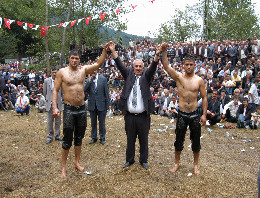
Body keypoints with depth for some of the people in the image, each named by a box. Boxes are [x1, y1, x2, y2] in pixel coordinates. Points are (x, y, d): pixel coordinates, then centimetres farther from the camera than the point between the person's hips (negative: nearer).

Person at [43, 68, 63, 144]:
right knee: (49, 121, 2)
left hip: (58, 104, 1)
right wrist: (48, 99, 11)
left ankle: (57, 136, 19)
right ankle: (49, 137, 11)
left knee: (58, 121, 8)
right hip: (50, 104, -1)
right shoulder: (46, 81, 1)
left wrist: (60, 99, 8)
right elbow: (44, 92, 10)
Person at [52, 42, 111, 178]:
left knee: (79, 137, 13)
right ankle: (63, 166, 14)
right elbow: (55, 90, -4)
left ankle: (77, 163, 28)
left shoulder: (83, 70, 6)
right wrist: (55, 107, -13)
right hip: (69, 109, -4)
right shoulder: (62, 72, -3)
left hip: (82, 108, 4)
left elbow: (99, 63, 3)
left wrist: (105, 50, -9)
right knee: (67, 139, 1)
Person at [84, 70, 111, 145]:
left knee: (102, 122, 6)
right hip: (92, 104, 2)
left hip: (101, 104, -2)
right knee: (93, 122, 12)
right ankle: (94, 137, 26)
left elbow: (106, 92, -2)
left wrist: (108, 103, -3)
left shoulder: (103, 79, -3)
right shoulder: (88, 80, 3)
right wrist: (89, 80, -18)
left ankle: (102, 138, 19)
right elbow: (84, 90, -11)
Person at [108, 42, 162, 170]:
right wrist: (113, 51, -9)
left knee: (143, 140, 10)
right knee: (130, 139, 13)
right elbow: (120, 66, 0)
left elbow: (153, 68, -10)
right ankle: (129, 160, 28)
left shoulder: (146, 76, 5)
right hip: (129, 115, 1)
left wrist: (157, 55, -26)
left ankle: (143, 160, 25)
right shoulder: (129, 75, 9)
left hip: (143, 116, -1)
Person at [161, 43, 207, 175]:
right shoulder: (178, 77, -2)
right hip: (182, 114, -1)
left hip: (195, 114, 1)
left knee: (196, 141, 11)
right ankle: (177, 163, 30)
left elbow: (204, 97, 3)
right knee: (179, 140, 11)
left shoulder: (199, 80, 0)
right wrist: (164, 51, -27)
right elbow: (166, 66, -15)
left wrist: (204, 114, -4)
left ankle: (196, 164, 29)